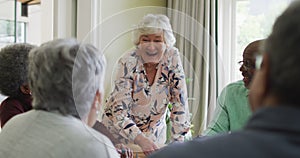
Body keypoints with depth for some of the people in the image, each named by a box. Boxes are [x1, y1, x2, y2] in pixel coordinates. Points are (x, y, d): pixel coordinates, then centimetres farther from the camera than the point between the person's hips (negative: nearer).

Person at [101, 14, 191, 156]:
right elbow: (119, 111, -25)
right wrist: (141, 140, -39)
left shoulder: (172, 57, -15)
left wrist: (177, 141, -18)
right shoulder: (128, 63, -21)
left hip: (155, 134, 2)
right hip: (119, 133, -2)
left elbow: (180, 101, -12)